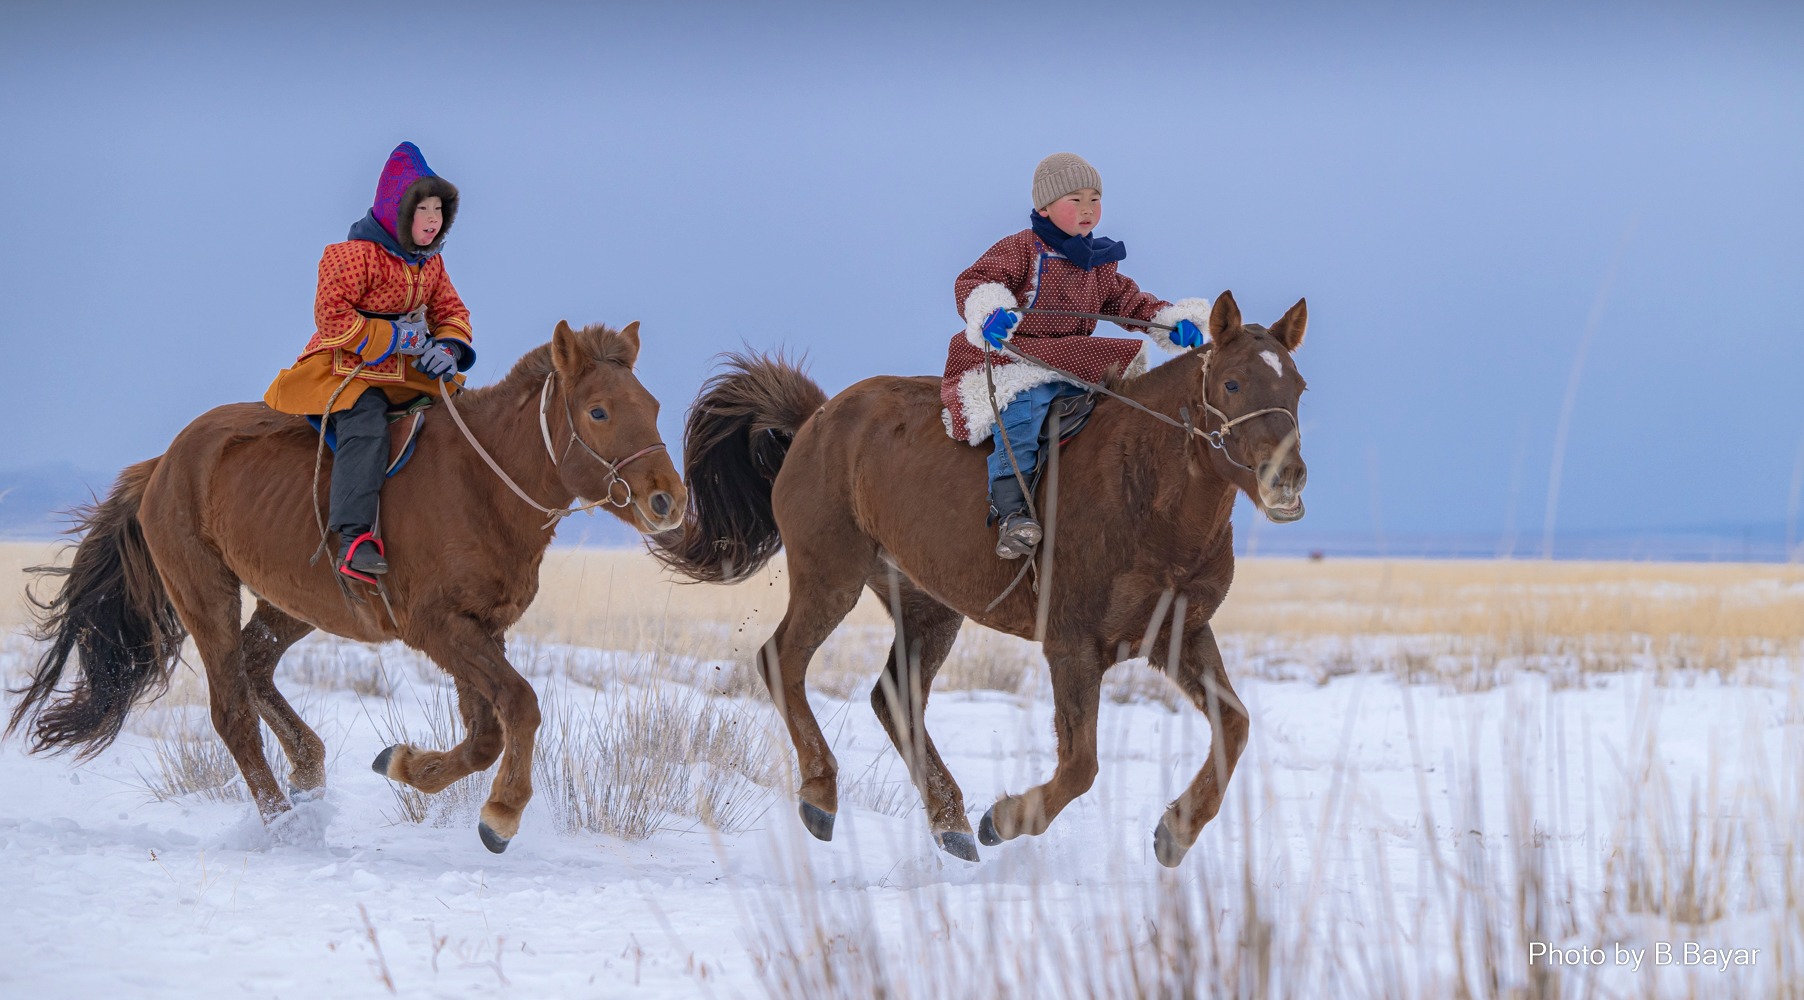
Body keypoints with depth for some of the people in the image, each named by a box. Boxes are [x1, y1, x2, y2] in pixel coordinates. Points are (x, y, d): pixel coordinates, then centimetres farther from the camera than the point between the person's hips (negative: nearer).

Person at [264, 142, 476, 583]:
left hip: (408, 372, 8)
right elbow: (331, 313, -19)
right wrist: (396, 337, -22)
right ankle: (354, 537, -42)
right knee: (366, 426, -33)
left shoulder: (430, 262, 11)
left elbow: (451, 311, 15)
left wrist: (447, 348, -10)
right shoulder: (357, 254, -14)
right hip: (348, 365, -8)